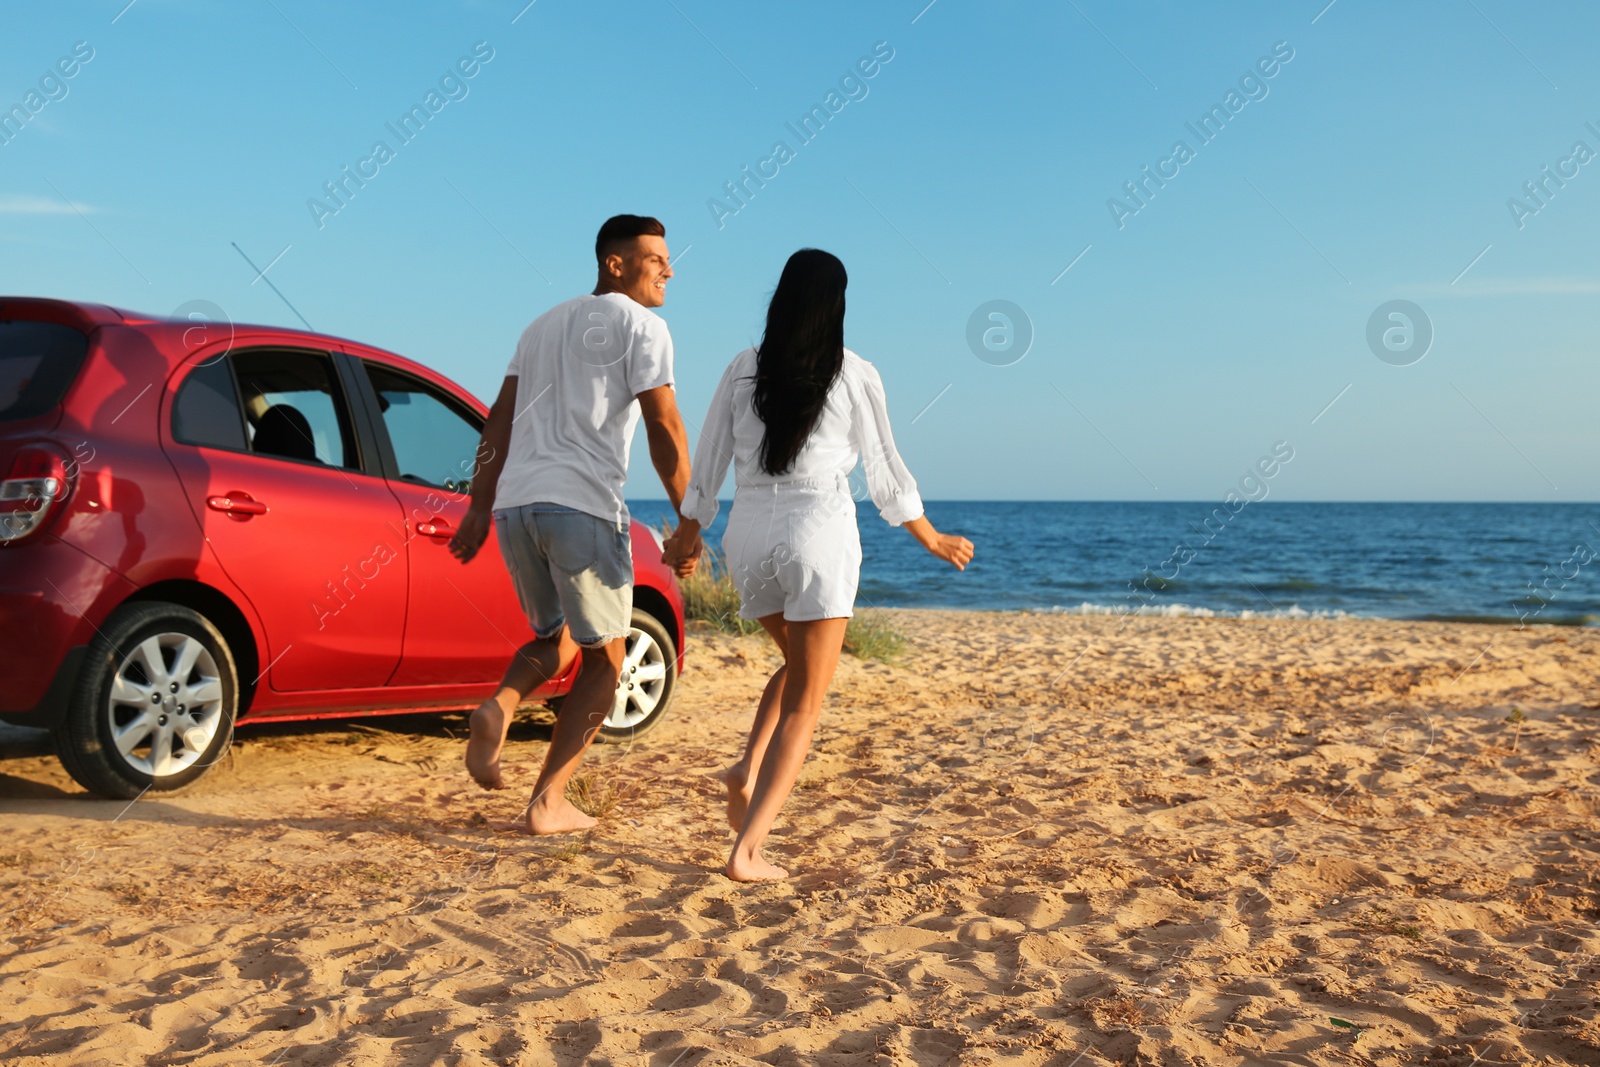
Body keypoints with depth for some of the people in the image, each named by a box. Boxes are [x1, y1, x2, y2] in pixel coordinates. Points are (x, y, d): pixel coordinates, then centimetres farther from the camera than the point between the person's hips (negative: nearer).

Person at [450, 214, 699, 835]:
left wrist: (480, 508, 17)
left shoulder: (546, 324, 24)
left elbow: (499, 422, 18)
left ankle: (500, 705, -7)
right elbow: (664, 429, -6)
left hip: (514, 505, 6)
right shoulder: (640, 325, 3)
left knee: (555, 639, 23)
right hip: (583, 506, -6)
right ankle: (548, 802, 4)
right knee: (602, 661, 8)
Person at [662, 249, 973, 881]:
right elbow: (883, 472, 5)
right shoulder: (854, 375, -1)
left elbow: (708, 461, 10)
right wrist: (932, 540, 19)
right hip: (820, 532, -4)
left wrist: (687, 532, 25)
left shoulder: (744, 368, 5)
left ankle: (748, 771, 8)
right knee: (804, 704, 2)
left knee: (799, 663, 28)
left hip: (750, 533, 4)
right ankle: (746, 851, -8)